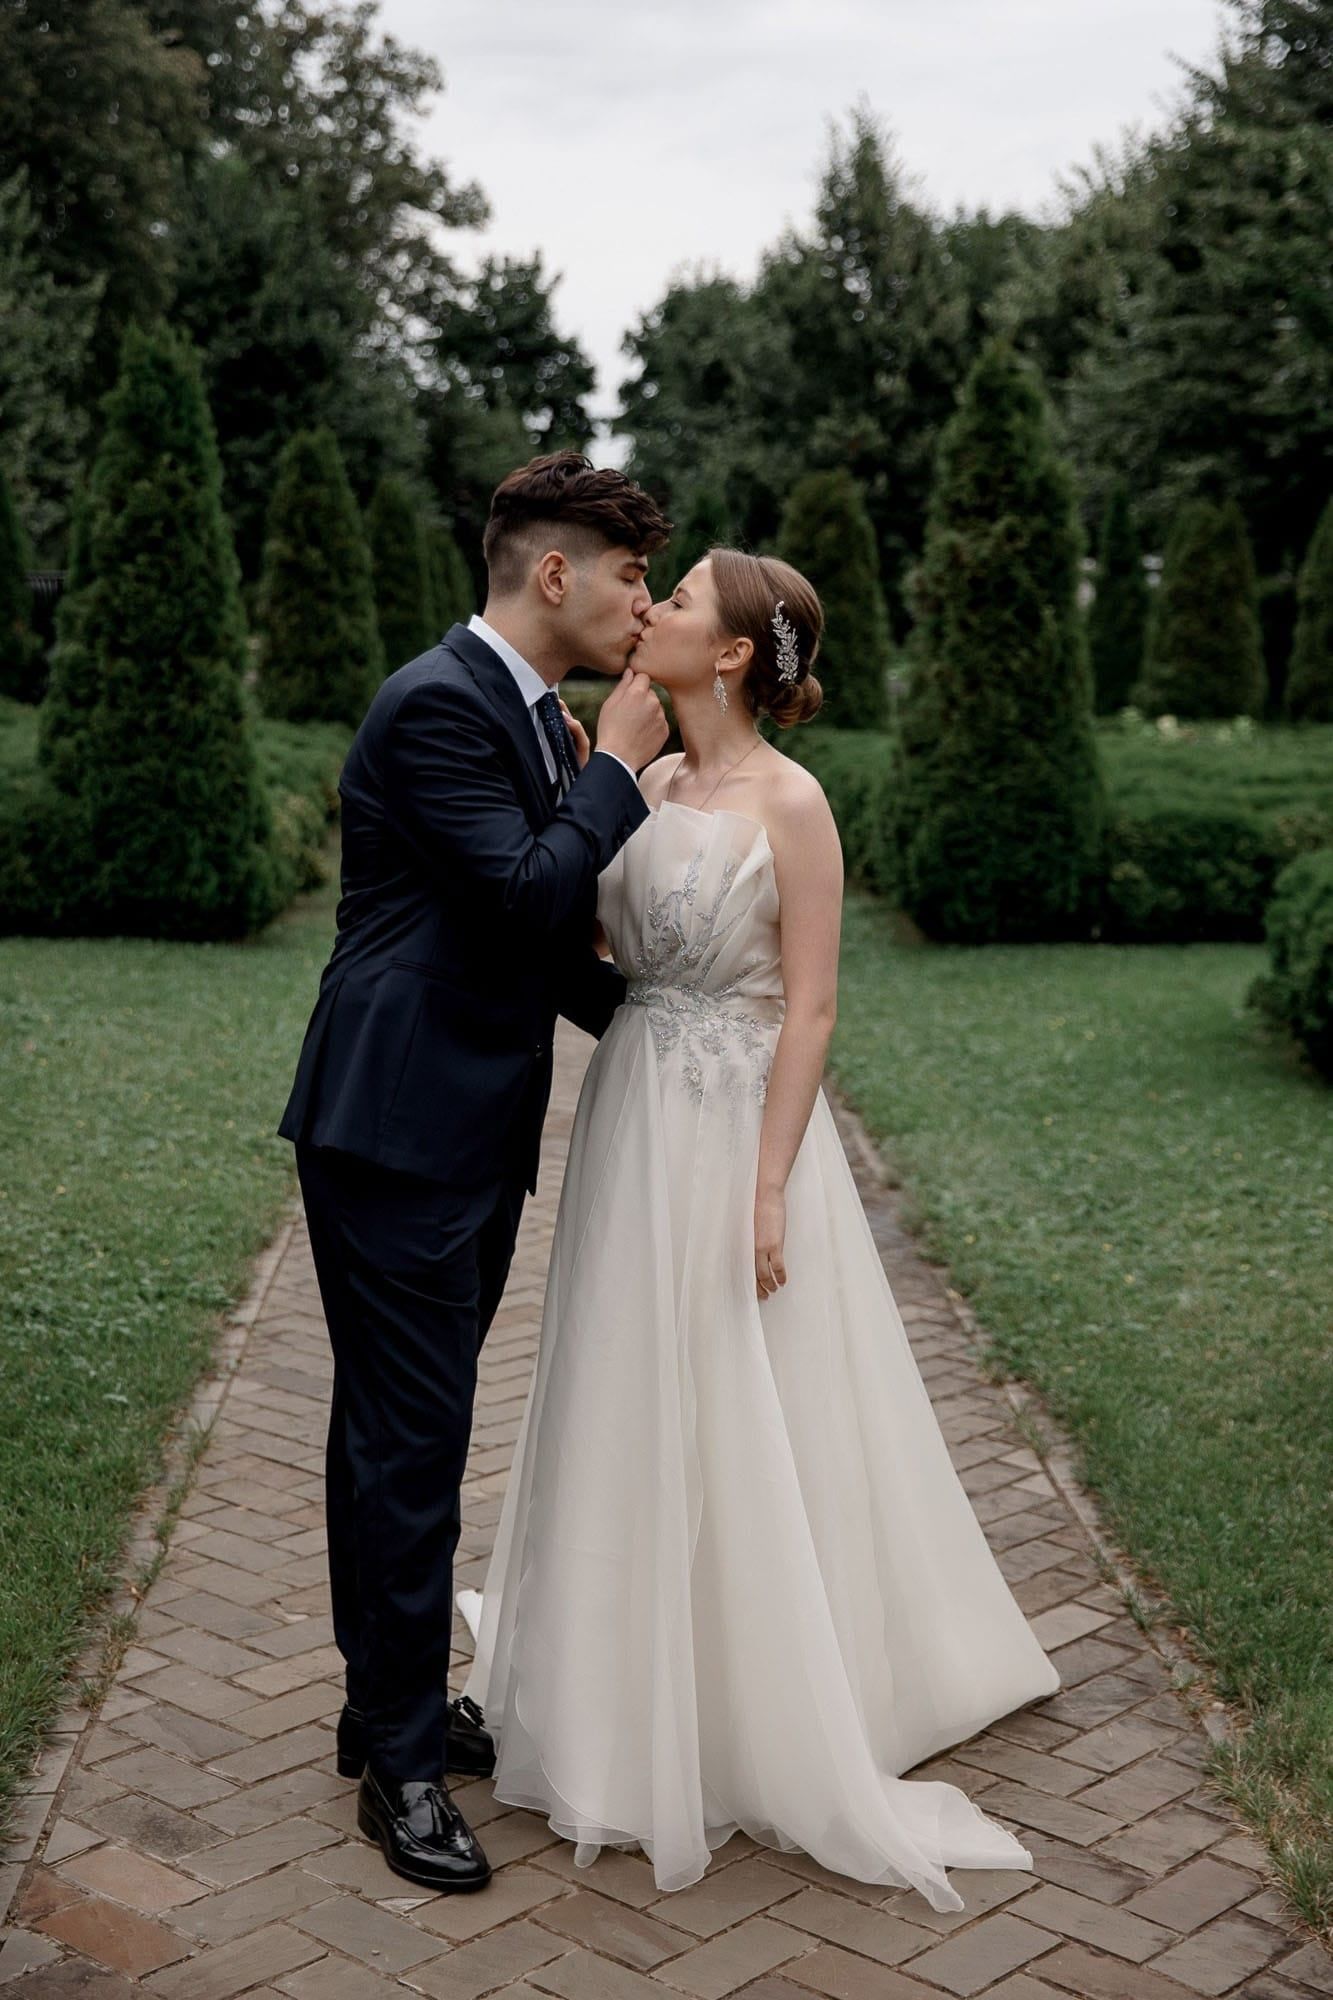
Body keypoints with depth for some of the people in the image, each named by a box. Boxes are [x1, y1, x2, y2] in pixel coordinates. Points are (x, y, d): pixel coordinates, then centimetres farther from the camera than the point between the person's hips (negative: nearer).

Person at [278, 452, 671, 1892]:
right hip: (397, 1132, -9)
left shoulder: (536, 717, 14)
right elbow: (523, 896, -24)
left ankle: (395, 1701, 32)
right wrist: (618, 767, -12)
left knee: (406, 1430, 18)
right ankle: (399, 1755, 13)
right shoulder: (437, 705, -16)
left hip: (476, 1135, 9)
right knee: (410, 1435, -1)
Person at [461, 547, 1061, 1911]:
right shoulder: (648, 784, 8)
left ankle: (768, 1717, 22)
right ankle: (648, 1685, 35)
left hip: (736, 1124, -7)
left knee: (742, 1425, 3)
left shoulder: (790, 802, -13)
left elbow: (810, 1006, -14)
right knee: (637, 1411, 16)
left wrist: (768, 1191, -18)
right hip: (631, 1121, 7)